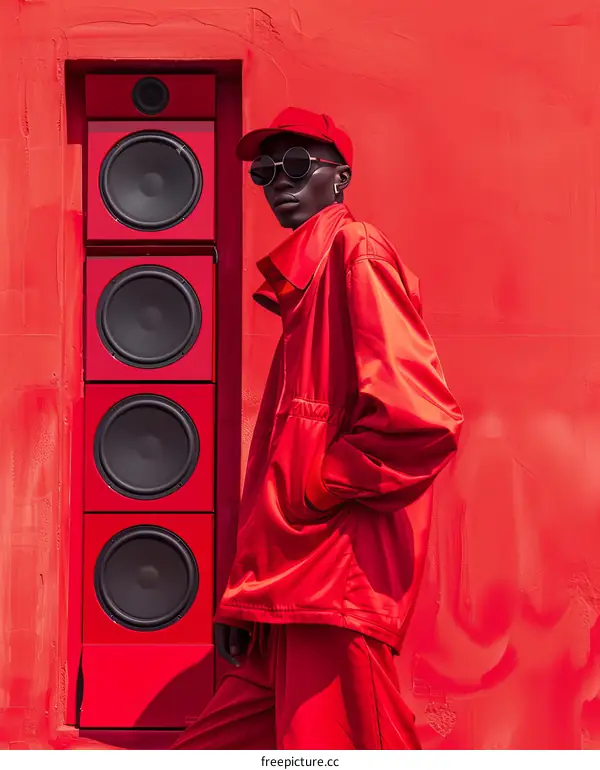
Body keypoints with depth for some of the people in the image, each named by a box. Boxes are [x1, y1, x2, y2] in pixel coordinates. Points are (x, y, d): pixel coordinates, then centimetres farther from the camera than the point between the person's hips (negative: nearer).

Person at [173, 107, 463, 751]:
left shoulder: (355, 251, -6)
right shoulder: (300, 280, 22)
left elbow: (422, 418, -20)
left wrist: (317, 488, -8)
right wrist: (245, 595, 17)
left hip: (338, 585, -10)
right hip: (290, 589, 10)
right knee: (205, 752, 13)